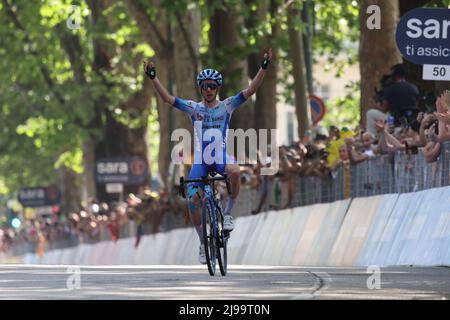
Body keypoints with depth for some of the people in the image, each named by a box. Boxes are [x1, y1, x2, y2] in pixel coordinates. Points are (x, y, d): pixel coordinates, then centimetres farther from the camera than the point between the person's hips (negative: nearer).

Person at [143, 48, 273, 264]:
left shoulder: (227, 106, 2)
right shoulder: (193, 108, 4)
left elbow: (250, 90, -7)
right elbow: (167, 98, -5)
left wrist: (264, 68, -18)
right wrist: (153, 77, -17)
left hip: (221, 156, -2)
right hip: (200, 158, 2)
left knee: (234, 171, -37)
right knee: (193, 199, -12)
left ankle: (228, 213, -14)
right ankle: (203, 242, 9)